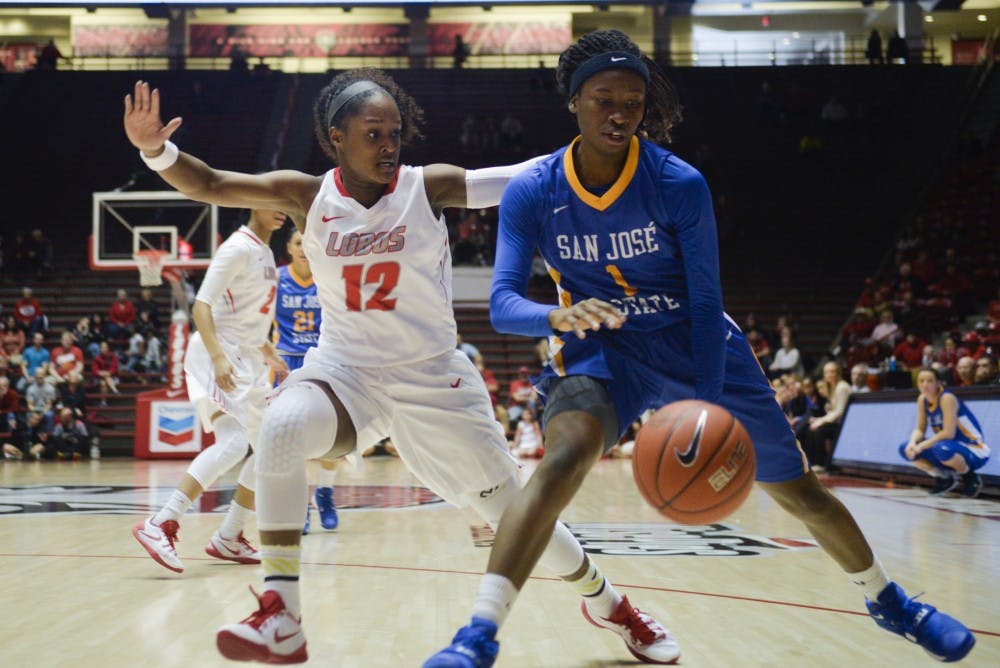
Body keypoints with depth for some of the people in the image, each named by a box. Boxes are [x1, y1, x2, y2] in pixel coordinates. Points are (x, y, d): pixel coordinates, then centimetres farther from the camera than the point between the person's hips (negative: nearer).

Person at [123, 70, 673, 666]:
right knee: (281, 428, -32)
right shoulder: (307, 196, -6)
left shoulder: (428, 186, -11)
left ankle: (610, 604, 34)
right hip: (345, 367, 1)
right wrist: (155, 149, -28)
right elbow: (208, 184, -9)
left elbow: (530, 178, -16)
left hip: (434, 378, -1)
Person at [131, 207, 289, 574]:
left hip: (247, 362, 10)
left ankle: (229, 538, 19)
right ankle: (160, 524, -32)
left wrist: (269, 354, 27)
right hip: (220, 356, -10)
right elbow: (202, 305, -21)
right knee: (234, 443, -26)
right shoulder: (238, 247, -12)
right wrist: (218, 357, -32)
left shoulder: (264, 252, 16)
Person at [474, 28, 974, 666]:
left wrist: (707, 409, -25)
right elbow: (502, 304, -21)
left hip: (698, 348, 1)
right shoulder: (532, 192, -15)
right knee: (566, 456, -33)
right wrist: (558, 314, -43)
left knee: (795, 486, 8)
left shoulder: (680, 185, -18)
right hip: (602, 350, -1)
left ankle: (886, 597, 35)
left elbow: (707, 307, -15)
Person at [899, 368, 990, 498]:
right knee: (905, 449, -6)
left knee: (941, 448, -40)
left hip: (974, 452, -8)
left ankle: (970, 478, -10)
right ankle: (944, 479, 7)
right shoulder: (922, 400, 1)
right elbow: (920, 429, 4)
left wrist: (922, 446, -27)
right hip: (948, 448, 8)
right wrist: (912, 442, -17)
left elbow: (949, 433, -28)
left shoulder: (947, 398, -21)